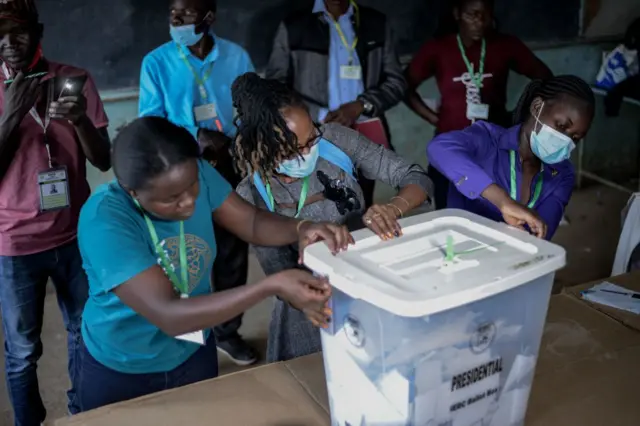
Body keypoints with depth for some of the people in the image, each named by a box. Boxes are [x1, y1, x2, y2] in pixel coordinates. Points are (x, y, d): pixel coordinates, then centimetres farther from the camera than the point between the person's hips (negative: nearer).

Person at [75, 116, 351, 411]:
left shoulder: (195, 174, -18)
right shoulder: (104, 220, -34)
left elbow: (253, 223, -10)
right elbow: (169, 315, -38)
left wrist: (301, 228, -32)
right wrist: (272, 286, -45)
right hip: (121, 371, -4)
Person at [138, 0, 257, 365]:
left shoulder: (237, 57, -1)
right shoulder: (157, 62, -5)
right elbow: (150, 122, -8)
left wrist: (236, 142, -16)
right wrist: (196, 135, -22)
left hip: (230, 169, 2)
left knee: (233, 253, 12)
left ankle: (228, 332, 30)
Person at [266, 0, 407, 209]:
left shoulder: (376, 23, 12)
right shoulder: (293, 27, 6)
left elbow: (397, 81, 10)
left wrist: (361, 105, -7)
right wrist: (321, 116, -9)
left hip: (366, 133, 2)